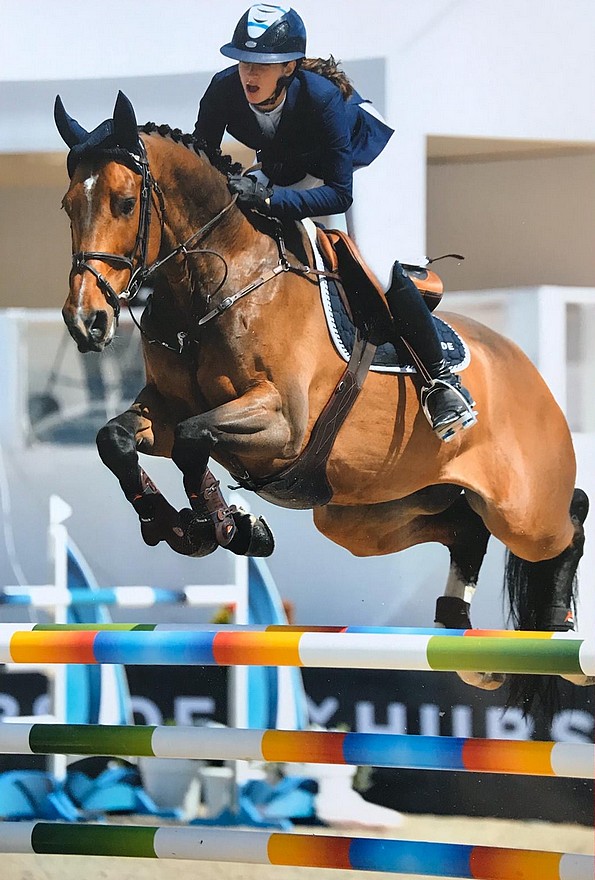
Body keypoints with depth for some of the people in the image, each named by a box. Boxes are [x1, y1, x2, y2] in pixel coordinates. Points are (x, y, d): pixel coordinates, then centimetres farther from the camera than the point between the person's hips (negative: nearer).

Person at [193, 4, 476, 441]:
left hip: (359, 152, -5)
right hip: (289, 166, 5)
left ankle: (440, 376, -9)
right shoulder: (223, 91, -30)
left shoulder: (320, 96, -41)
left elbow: (339, 193, -39)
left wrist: (269, 198, -51)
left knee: (373, 263, -19)